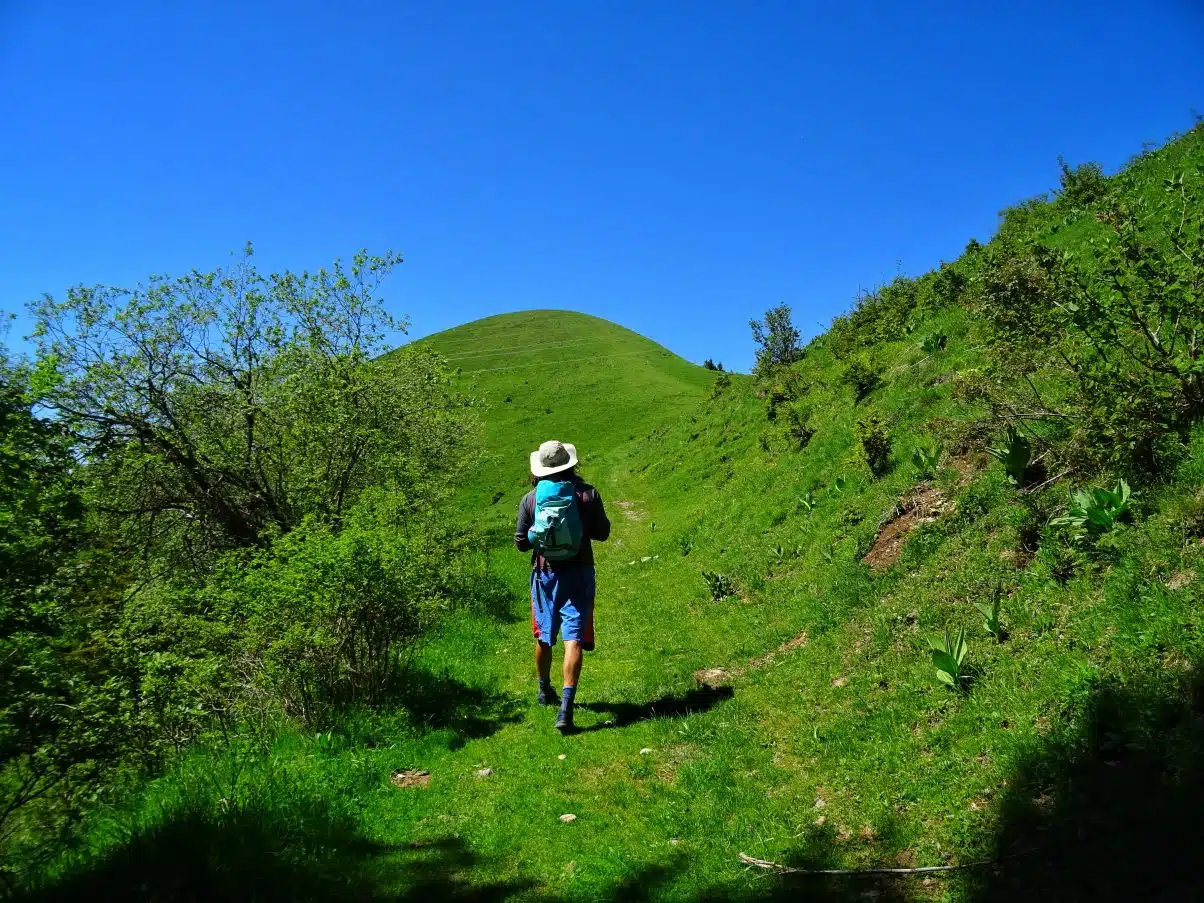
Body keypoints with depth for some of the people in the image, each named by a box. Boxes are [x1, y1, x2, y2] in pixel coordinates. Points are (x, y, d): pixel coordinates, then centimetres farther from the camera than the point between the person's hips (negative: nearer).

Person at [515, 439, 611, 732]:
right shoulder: (587, 494, -6)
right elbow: (602, 533, 3)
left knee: (544, 637, 18)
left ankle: (545, 691, 39)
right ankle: (566, 705, -15)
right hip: (578, 573, -1)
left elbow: (521, 543, 1)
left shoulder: (531, 499, -4)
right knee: (573, 638, -4)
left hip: (545, 573, 2)